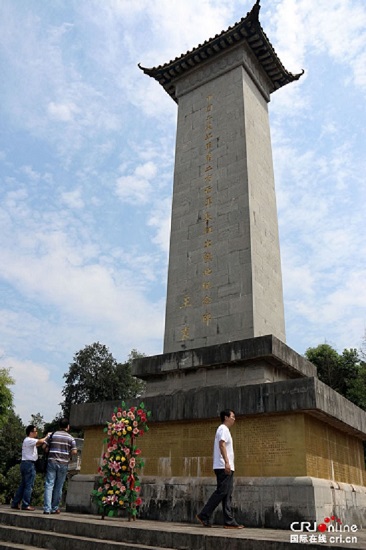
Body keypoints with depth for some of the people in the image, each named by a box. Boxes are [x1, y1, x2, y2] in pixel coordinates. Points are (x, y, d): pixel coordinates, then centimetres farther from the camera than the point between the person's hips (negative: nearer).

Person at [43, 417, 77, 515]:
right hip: (63, 464, 0)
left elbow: (44, 446, 1)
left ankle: (47, 508, -8)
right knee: (58, 487, 9)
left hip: (52, 462, 1)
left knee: (49, 485, 0)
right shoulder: (70, 438, 0)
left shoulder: (52, 435, 4)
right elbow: (74, 452, -7)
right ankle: (55, 508, 17)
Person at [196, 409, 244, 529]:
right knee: (221, 492, -9)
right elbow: (221, 445, -22)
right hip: (223, 467, -10)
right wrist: (226, 462, -29)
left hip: (227, 468, 10)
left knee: (227, 494, 7)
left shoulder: (224, 430, 22)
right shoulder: (223, 429, -9)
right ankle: (204, 516, -4)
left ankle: (229, 522, 7)